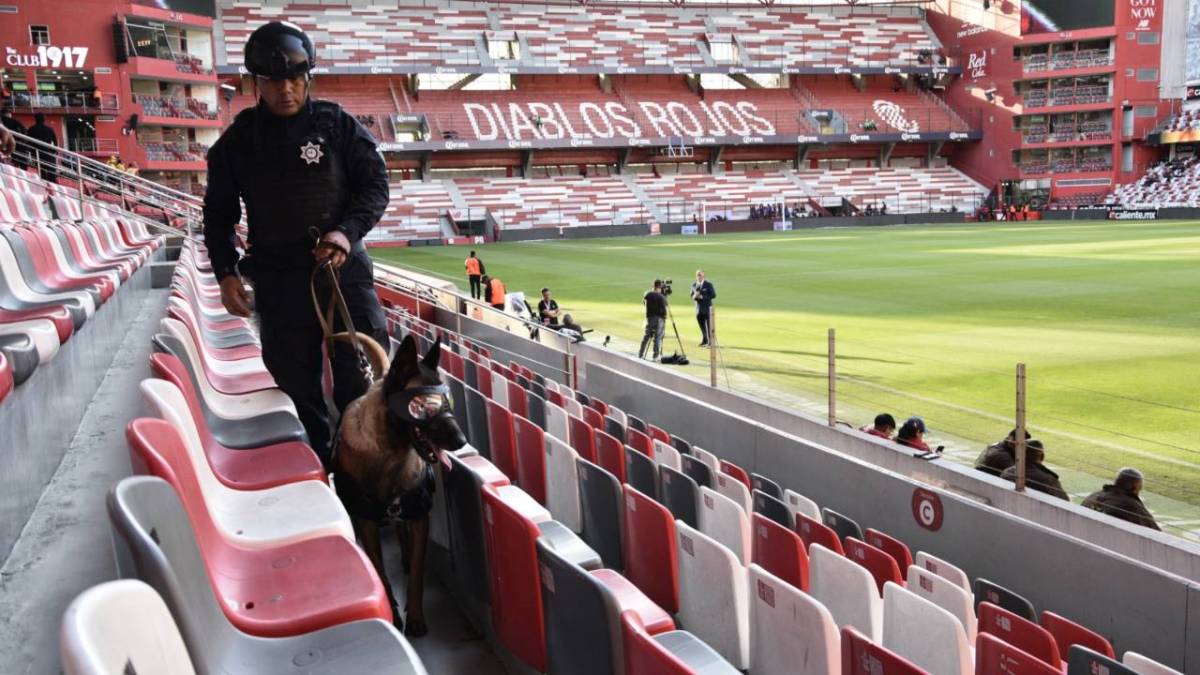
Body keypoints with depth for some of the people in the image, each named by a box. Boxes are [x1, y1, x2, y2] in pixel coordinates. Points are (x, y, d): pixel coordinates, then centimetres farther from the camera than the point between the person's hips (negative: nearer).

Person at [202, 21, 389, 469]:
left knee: (363, 378, -4)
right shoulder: (238, 140, 6)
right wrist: (226, 273, 3)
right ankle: (318, 463, 22)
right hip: (277, 280, 2)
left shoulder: (339, 126, 1)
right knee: (297, 384, 8)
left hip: (344, 268, -1)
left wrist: (348, 231, -17)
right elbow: (218, 211, 12)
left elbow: (375, 185, 1)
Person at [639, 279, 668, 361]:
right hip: (658, 318, -4)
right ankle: (656, 355, 1)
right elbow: (663, 309, -15)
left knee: (645, 337, 11)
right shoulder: (661, 296, -12)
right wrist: (664, 318, 0)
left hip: (649, 318, 4)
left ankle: (640, 355, 11)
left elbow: (643, 302, 19)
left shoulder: (647, 294, 1)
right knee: (657, 337, 1)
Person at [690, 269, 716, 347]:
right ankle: (704, 341, 22)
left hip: (707, 309, -5)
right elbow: (692, 296, 14)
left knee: (708, 326, -5)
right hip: (698, 309, 5)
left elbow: (713, 295, -8)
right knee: (702, 327, 11)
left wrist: (703, 297, -18)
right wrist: (694, 296, -11)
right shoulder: (694, 285, 9)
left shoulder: (708, 284, -5)